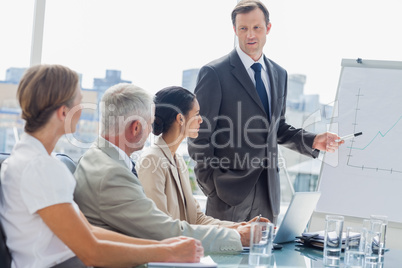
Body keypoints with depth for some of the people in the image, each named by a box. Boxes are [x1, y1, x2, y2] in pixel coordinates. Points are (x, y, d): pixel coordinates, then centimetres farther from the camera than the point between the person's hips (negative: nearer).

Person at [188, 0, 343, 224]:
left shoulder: (279, 74, 12)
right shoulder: (214, 73, -8)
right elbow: (200, 134, -8)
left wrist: (312, 141, 5)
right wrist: (209, 185, -10)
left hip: (268, 189, 6)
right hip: (230, 189, -6)